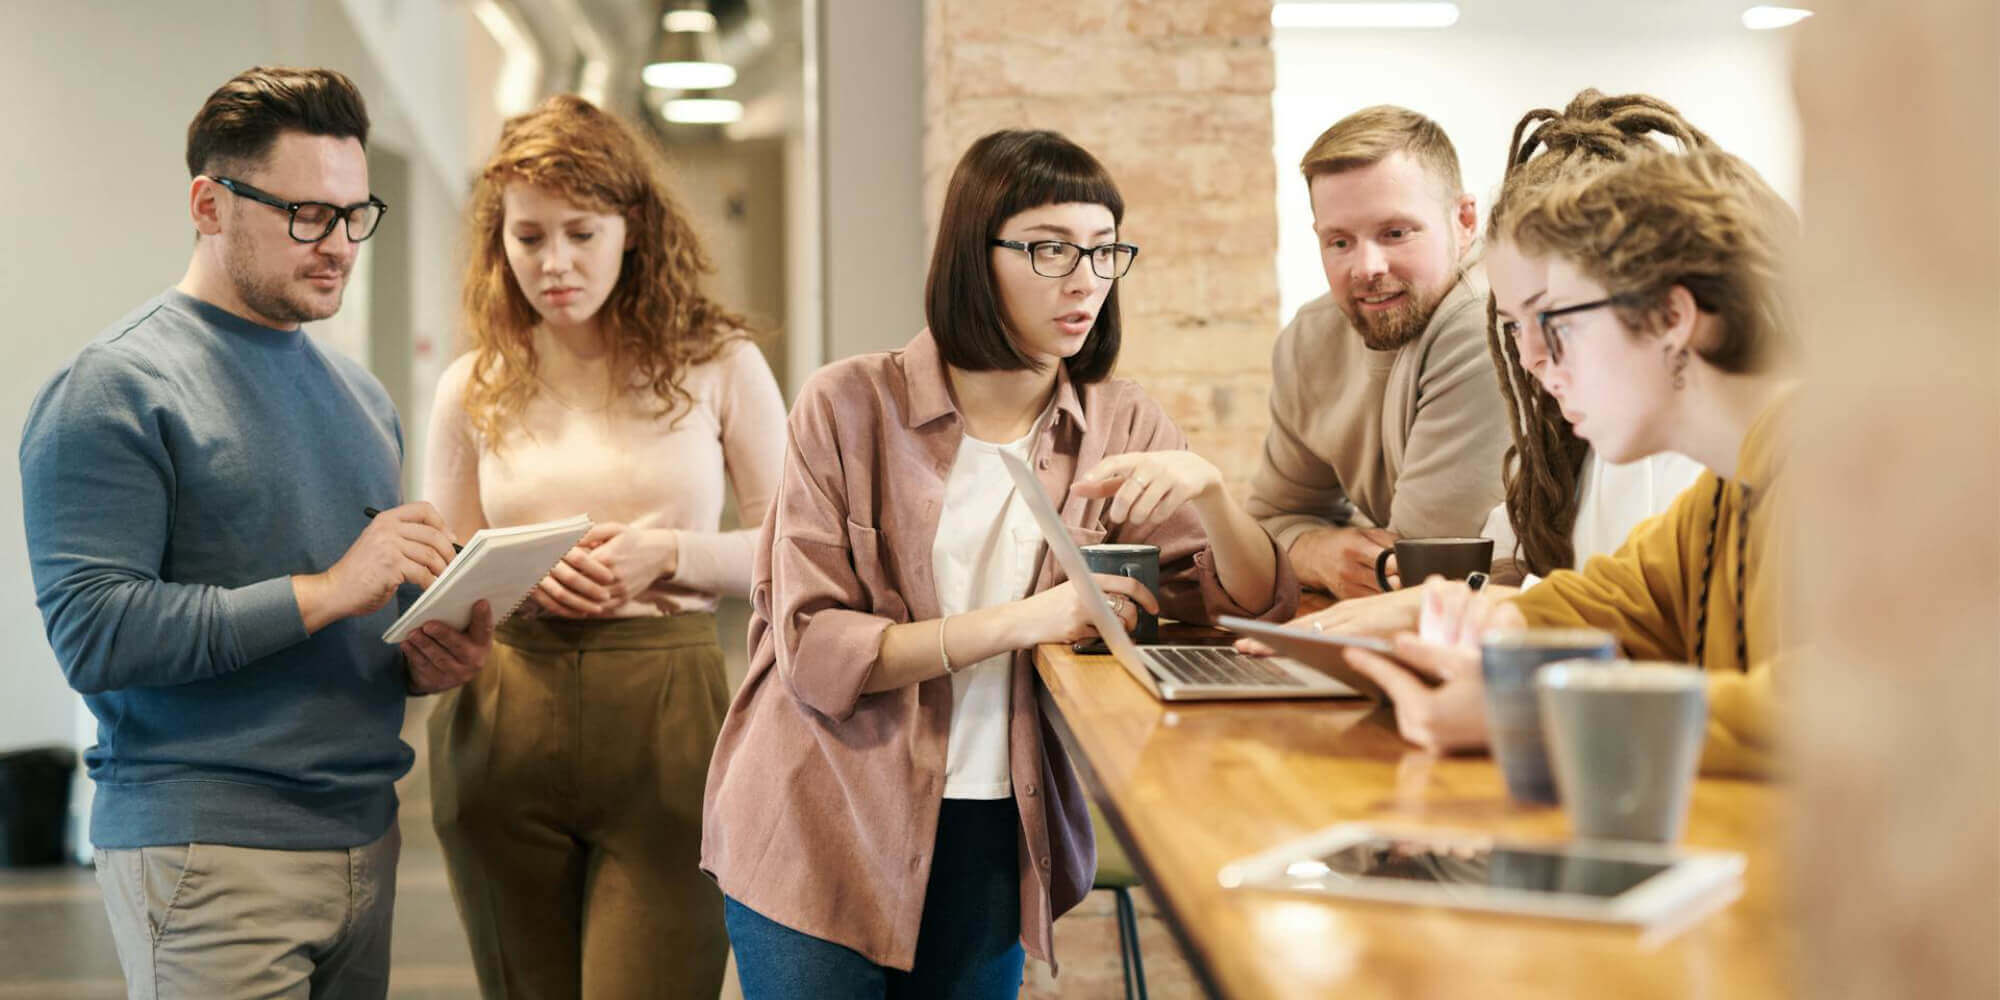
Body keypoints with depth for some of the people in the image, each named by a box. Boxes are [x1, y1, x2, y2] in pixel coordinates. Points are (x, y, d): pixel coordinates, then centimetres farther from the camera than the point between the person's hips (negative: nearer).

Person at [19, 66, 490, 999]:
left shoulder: (359, 395, 15)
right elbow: (93, 632, -18)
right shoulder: (112, 389, -8)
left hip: (363, 839, 7)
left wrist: (424, 659, 2)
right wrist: (326, 591, -21)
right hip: (206, 852, -7)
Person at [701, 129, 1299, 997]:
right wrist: (1020, 621, -22)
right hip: (822, 828, -3)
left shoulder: (1121, 428, 1)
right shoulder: (850, 406, -10)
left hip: (995, 834, 3)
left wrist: (1208, 490, -22)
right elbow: (813, 652, -15)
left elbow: (1260, 608, -4)